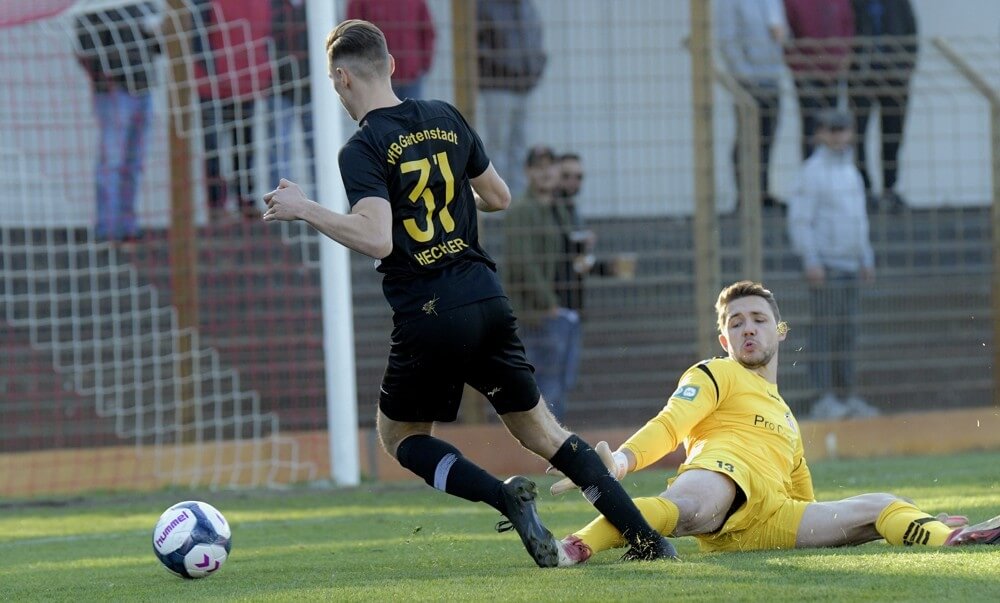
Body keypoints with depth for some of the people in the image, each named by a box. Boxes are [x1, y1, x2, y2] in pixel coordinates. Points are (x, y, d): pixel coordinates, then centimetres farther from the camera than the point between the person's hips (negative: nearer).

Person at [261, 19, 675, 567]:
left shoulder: (362, 150, -9)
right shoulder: (446, 118, 10)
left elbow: (376, 238, -22)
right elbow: (499, 197, 19)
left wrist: (304, 210, -12)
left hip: (427, 316, -5)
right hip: (486, 298, 5)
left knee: (399, 436, 16)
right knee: (539, 428, 14)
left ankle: (506, 497, -9)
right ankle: (646, 537, 3)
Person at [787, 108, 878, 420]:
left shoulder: (851, 171, 17)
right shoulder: (813, 170, -8)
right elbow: (799, 219, -13)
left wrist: (866, 259, 20)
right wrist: (811, 262, -19)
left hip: (848, 264, 8)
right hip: (824, 264, -8)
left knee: (847, 331, 8)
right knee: (825, 329, -10)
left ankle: (846, 396, 12)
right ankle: (825, 400, -11)